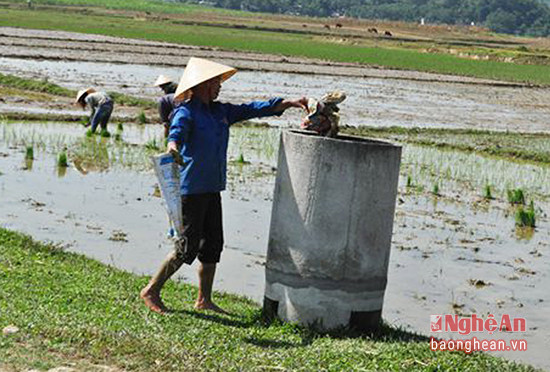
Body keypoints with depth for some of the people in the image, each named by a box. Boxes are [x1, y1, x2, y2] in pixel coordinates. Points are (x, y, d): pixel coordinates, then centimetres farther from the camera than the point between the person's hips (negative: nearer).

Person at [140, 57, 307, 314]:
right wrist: (173, 145, -53)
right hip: (190, 188, -8)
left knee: (213, 244, 9)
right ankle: (151, 291, 8)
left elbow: (252, 109, 13)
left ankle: (204, 300, 20)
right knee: (188, 247, -6)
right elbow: (177, 129, -30)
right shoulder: (187, 112, -10)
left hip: (212, 188, 8)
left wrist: (289, 103, 6)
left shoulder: (220, 111, 13)